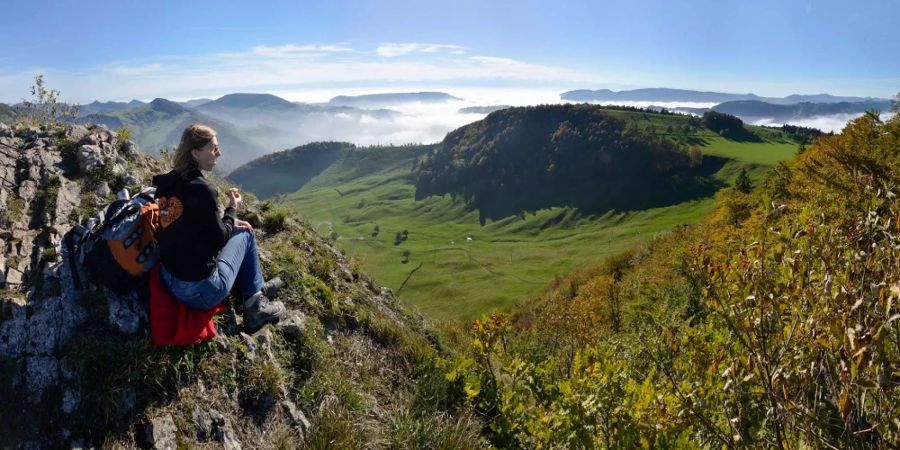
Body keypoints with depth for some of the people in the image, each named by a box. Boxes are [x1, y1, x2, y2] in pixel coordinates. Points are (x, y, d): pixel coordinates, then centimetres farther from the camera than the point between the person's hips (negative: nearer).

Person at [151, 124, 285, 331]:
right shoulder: (202, 189, -21)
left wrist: (228, 221, 12)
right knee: (245, 233, 12)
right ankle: (256, 305, 18)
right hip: (202, 292, -8)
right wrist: (232, 209, 3)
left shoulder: (168, 182, 2)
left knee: (237, 229, 22)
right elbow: (219, 239, -12)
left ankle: (256, 289, 30)